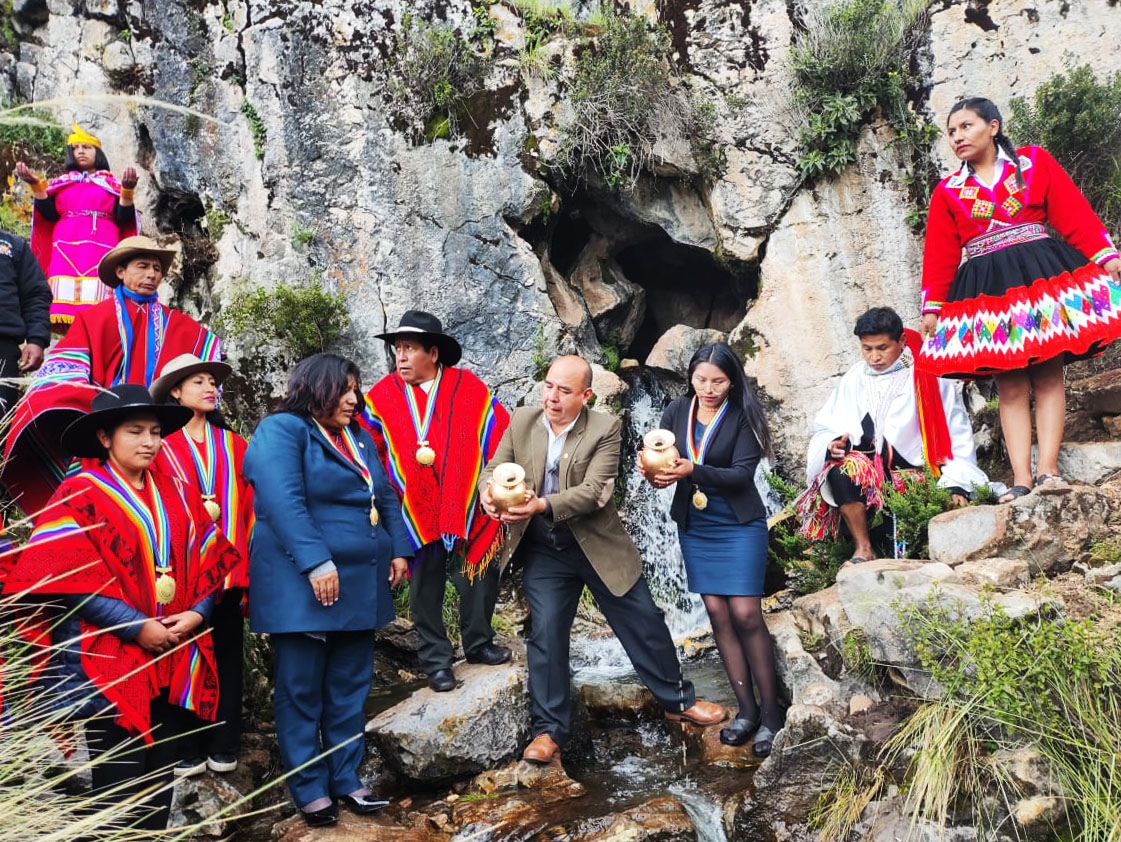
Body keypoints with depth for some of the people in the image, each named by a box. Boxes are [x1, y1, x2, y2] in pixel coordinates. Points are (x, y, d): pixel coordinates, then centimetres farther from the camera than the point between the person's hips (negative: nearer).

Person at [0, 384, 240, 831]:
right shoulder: (80, 494, -5)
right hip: (110, 664, -4)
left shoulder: (178, 493, 11)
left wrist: (197, 613, -9)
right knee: (119, 783, 2)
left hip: (175, 663, 5)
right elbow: (67, 580, -12)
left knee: (160, 778, 13)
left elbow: (210, 561, 9)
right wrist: (136, 627, -17)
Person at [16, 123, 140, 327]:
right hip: (66, 249, 2)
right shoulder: (62, 183, 23)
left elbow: (124, 218, 5)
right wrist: (36, 185, -2)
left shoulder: (111, 185, 18)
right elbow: (49, 214, 10)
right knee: (64, 299, -14)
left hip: (100, 249, -2)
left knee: (97, 308, -18)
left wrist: (127, 191, -11)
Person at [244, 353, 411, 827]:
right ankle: (309, 789, 16)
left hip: (361, 584, 7)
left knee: (350, 689, 13)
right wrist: (317, 562, -26)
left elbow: (384, 496, 19)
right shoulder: (282, 431, -7)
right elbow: (284, 501, -20)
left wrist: (398, 549, 7)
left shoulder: (359, 437, 17)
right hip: (304, 585, -7)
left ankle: (346, 778, 25)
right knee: (301, 691, 5)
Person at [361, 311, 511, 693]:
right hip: (415, 513, 0)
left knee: (480, 576, 10)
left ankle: (478, 643, 33)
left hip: (469, 507, 1)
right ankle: (435, 661, 23)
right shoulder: (381, 397, -2)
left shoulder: (470, 388, -4)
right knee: (425, 586, 8)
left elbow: (503, 435, 1)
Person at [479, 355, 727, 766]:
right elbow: (494, 468, -3)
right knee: (546, 634, -1)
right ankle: (549, 729, 15)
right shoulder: (522, 421, -3)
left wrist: (543, 505, -38)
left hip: (600, 545, -1)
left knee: (643, 623, 10)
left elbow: (594, 491, -24)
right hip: (543, 551, 2)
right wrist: (489, 492, -27)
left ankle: (678, 701, 31)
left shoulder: (605, 429, -14)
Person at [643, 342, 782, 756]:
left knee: (745, 613, -8)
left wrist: (692, 470, -31)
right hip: (695, 527, 4)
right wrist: (656, 471, -21)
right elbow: (661, 461, 2)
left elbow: (743, 474, -18)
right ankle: (746, 709, 14)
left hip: (739, 526, -4)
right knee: (717, 613, 4)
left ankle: (771, 711, 6)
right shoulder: (677, 411, 2)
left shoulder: (743, 416, -10)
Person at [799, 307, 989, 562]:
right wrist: (832, 444, -13)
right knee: (842, 463, -30)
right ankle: (863, 549, -23)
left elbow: (957, 433, 2)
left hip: (914, 472, -2)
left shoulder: (928, 376, 5)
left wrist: (958, 484, -9)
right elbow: (825, 428, 12)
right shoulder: (854, 379, 13)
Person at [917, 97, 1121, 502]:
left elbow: (1076, 213, 1)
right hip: (987, 289, 1)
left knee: (1048, 375, -5)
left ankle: (1047, 469, -6)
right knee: (1010, 386, -3)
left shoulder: (1035, 162, 8)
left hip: (1041, 275, -1)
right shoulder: (947, 192, 12)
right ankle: (1021, 479, -6)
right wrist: (932, 307, 1)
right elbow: (939, 255, 8)